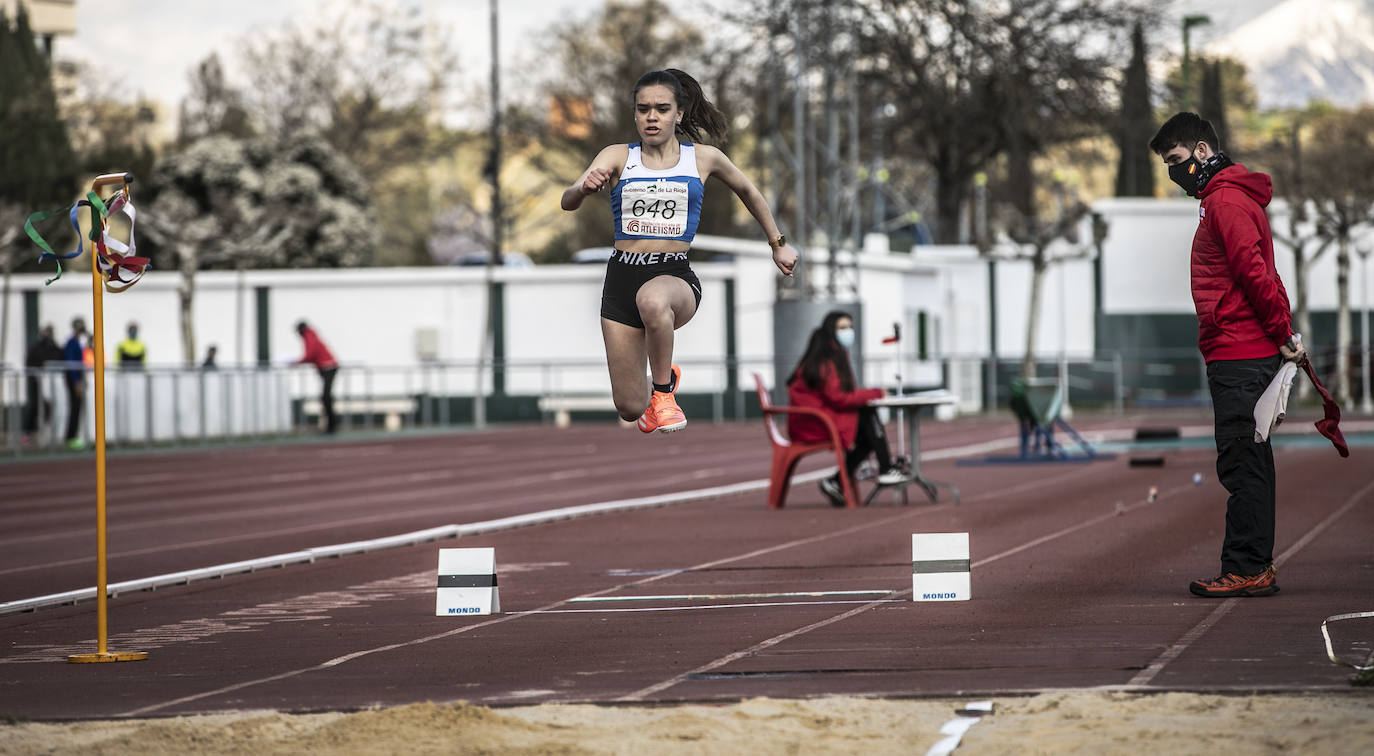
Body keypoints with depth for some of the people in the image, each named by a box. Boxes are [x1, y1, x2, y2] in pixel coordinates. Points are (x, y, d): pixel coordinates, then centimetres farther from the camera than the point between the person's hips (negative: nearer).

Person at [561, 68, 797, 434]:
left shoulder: (704, 158, 6)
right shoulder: (618, 156, 4)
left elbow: (747, 191, 26)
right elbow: (567, 202, -10)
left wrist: (778, 244, 31)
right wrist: (584, 188, -33)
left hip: (676, 276, -1)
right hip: (622, 277, 2)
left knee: (652, 299, -42)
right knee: (630, 408, -1)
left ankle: (664, 388, -15)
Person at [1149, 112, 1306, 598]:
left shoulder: (1226, 201, -11)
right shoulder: (1226, 198, 22)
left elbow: (1253, 272, -20)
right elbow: (1258, 274, 22)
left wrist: (1282, 334, -16)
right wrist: (1283, 332, 13)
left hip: (1238, 356, -10)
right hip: (1246, 354, 10)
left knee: (1241, 462, -9)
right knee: (1247, 462, 12)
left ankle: (1246, 568, -9)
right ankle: (1256, 567, 15)